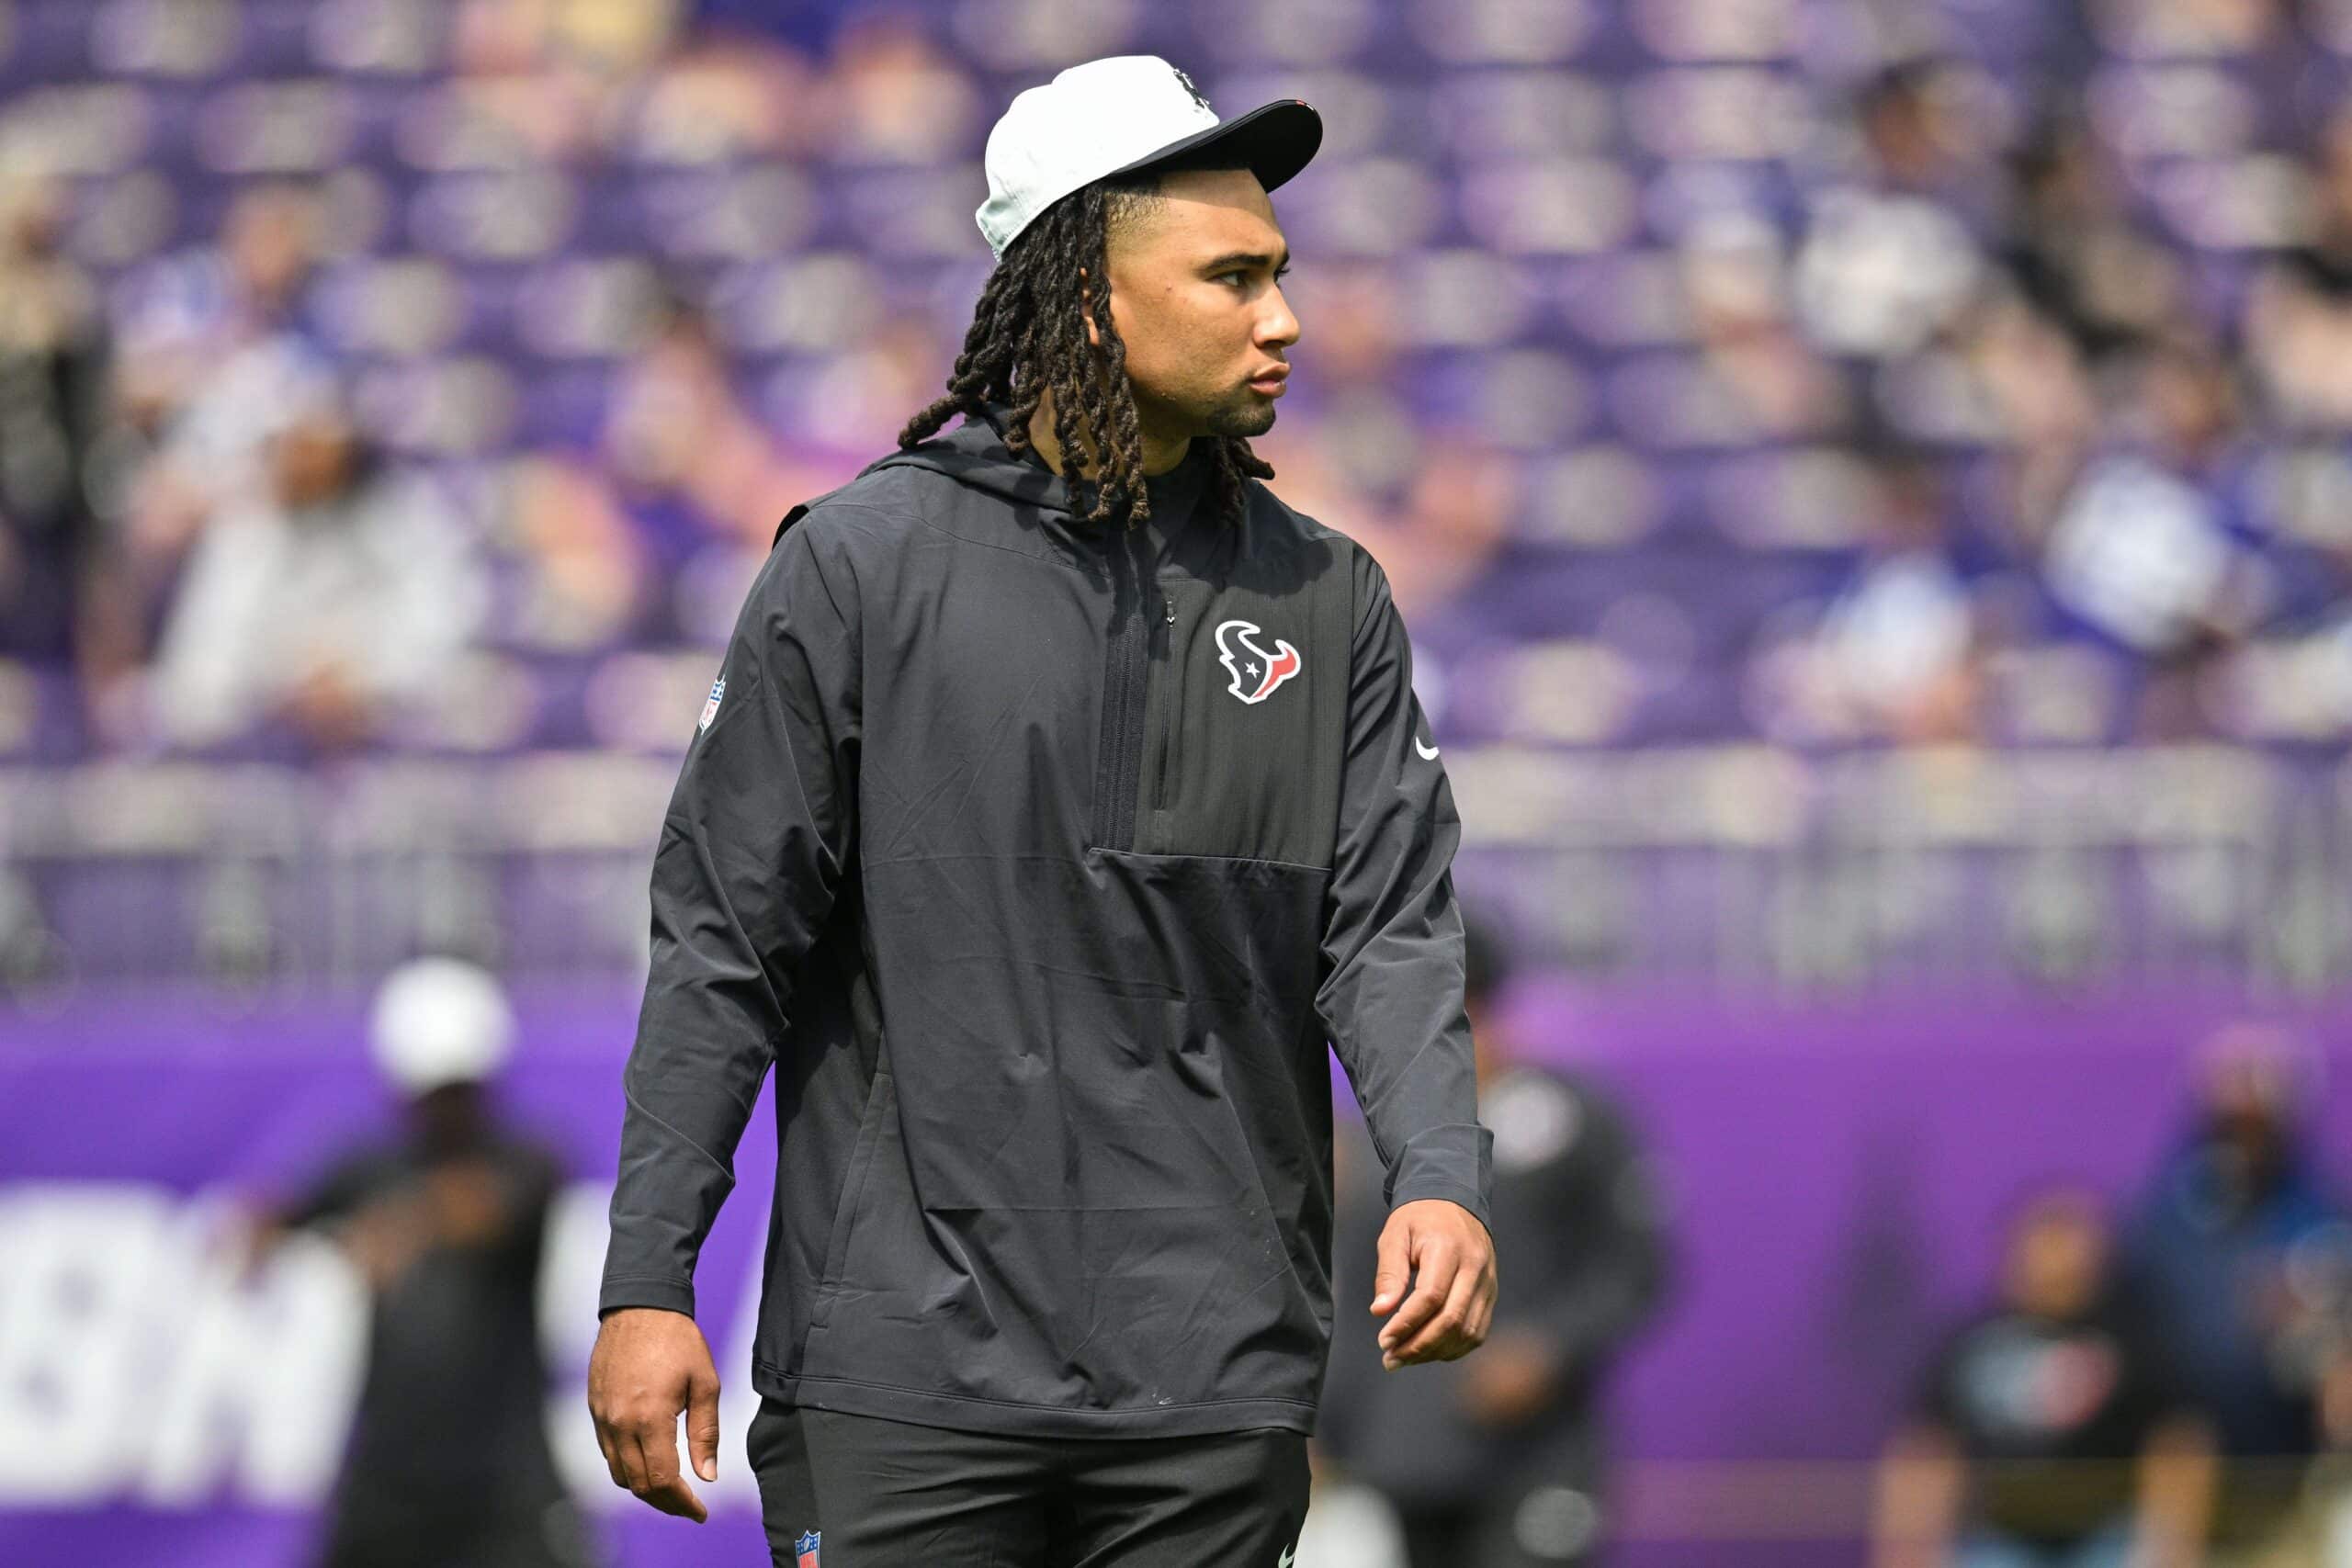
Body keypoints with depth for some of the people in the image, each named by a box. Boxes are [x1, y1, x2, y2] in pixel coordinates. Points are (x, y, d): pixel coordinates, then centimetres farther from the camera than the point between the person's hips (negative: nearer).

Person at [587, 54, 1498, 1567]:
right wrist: (649, 1283, -4)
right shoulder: (864, 563, 0)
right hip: (906, 1373, -3)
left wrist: (1441, 1175, -16)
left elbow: (1392, 925, 4)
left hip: (1213, 1387, 3)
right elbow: (725, 942, 1)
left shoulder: (1327, 601, 10)